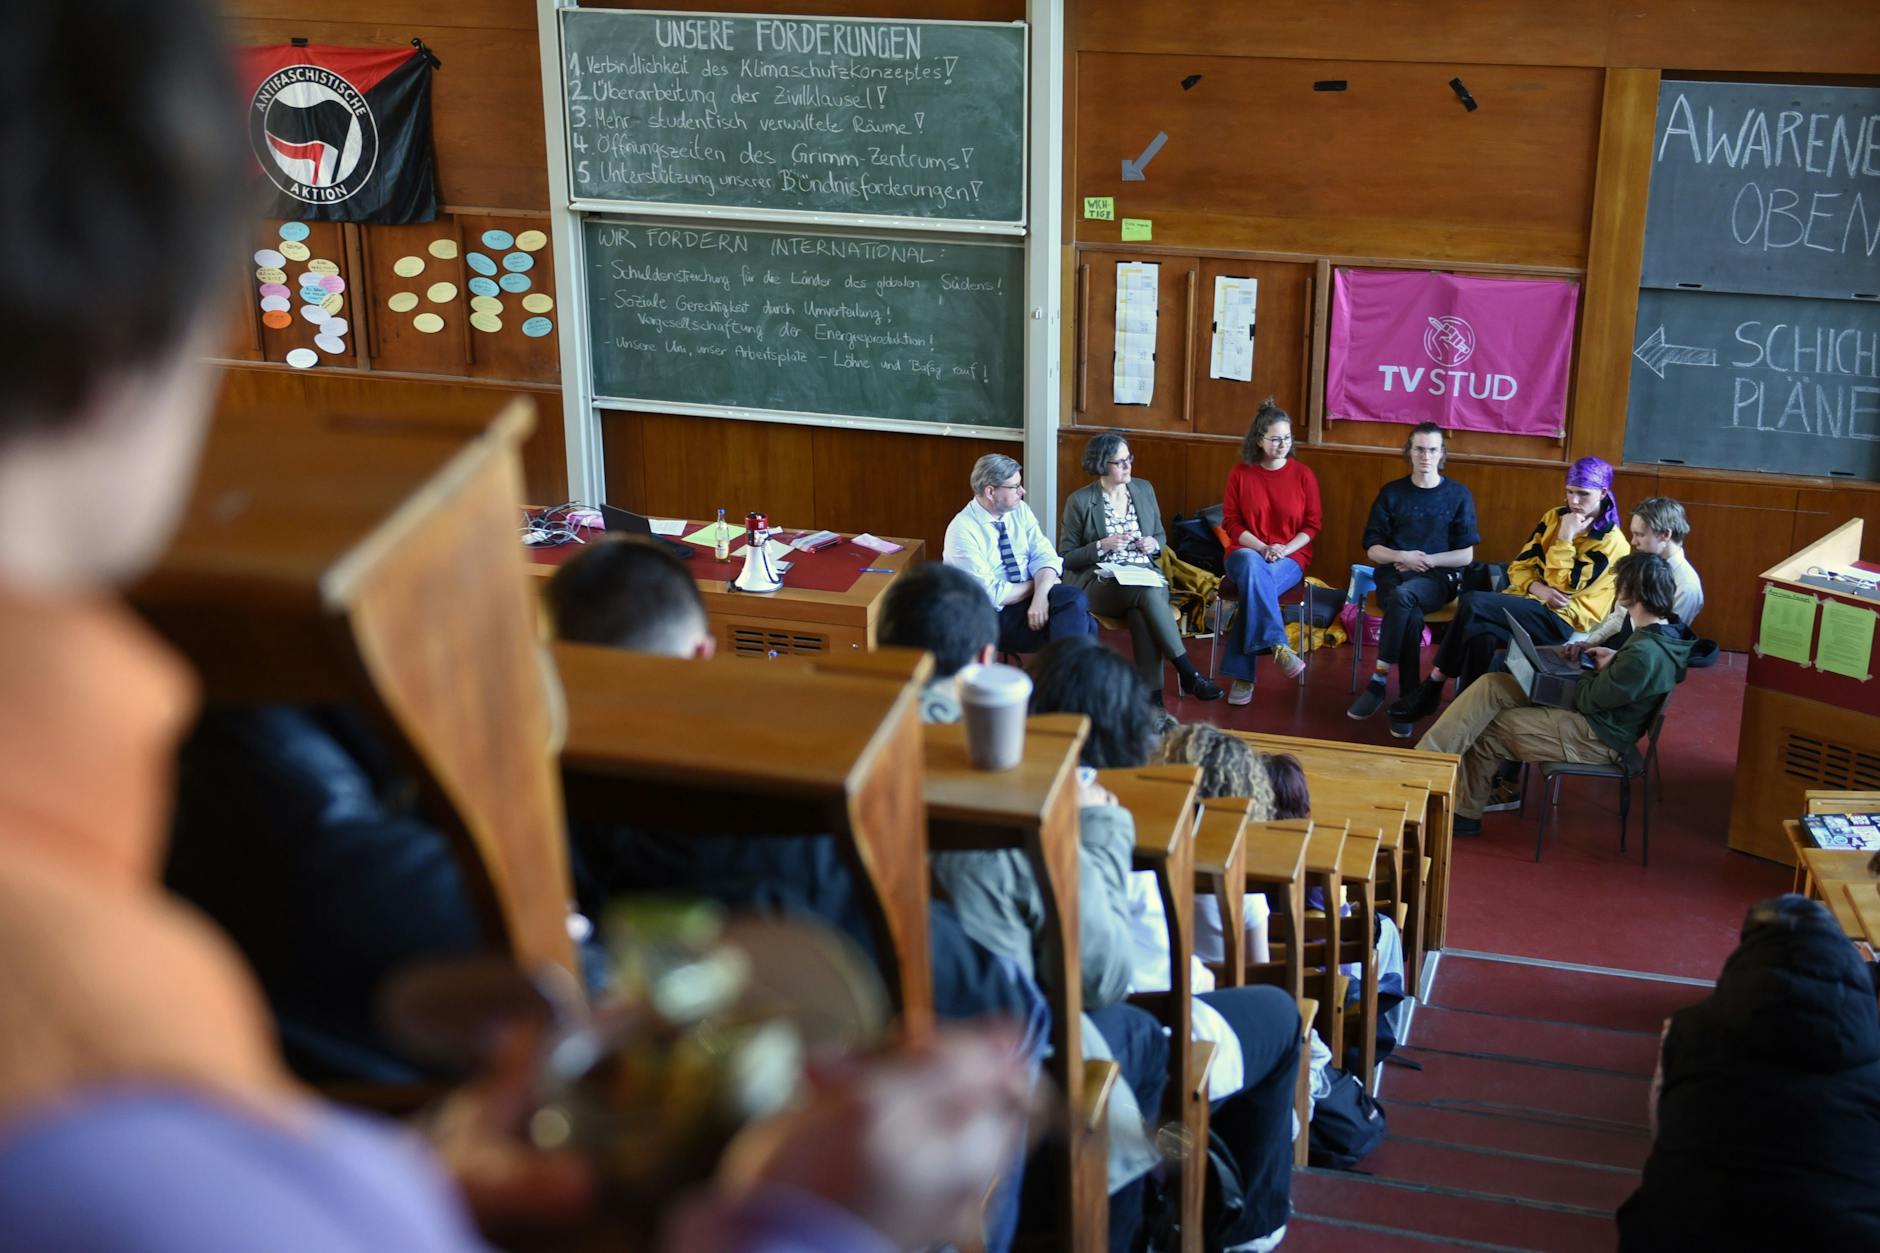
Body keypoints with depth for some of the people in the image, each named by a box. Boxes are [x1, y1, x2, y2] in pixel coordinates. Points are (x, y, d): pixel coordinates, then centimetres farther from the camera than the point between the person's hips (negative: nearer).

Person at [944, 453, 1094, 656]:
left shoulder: (1020, 510, 5)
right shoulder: (962, 531, -14)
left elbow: (1044, 556, -1)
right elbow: (991, 595, -17)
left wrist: (1041, 595, -21)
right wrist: (1037, 584, -8)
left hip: (1031, 598, 6)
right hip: (994, 616, -6)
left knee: (1073, 599, -26)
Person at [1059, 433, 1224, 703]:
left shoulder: (1144, 489, 12)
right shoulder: (1079, 501, -1)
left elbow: (1161, 536, 23)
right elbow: (1067, 558, 0)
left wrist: (1154, 544, -1)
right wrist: (1102, 546, -14)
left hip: (1144, 577, 3)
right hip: (1099, 583, -3)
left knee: (1143, 611, -34)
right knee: (1148, 593, -35)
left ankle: (1150, 693, -33)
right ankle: (1188, 674, -30)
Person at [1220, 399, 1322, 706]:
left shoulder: (1302, 475, 2)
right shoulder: (1240, 473, 2)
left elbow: (1312, 525, 4)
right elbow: (1231, 522, 1)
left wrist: (1284, 550, -14)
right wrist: (1262, 548, -14)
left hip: (1290, 557, 0)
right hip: (1246, 552, 0)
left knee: (1253, 586, -34)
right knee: (1253, 566, -39)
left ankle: (1242, 675, -32)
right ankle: (1277, 646, -44)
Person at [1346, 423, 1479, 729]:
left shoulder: (1459, 495, 5)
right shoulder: (1391, 492, 8)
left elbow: (1465, 555, 2)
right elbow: (1372, 549, 7)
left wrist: (1425, 560, -11)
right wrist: (1401, 556, -13)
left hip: (1437, 578, -1)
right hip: (1392, 574, 1)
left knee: (1403, 596, -38)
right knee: (1411, 617, -35)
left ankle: (1378, 680, -33)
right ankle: (1408, 700, -32)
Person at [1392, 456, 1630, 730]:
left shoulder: (1612, 541, -5)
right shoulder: (1555, 516, 13)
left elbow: (1564, 587, -14)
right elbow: (1519, 566, 9)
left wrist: (1565, 538, -13)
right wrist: (1538, 589, -11)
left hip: (1563, 619, -6)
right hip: (1528, 602, 6)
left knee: (1473, 603, -29)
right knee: (1481, 633, -32)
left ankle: (1434, 684, -19)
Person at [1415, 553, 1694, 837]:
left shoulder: (1644, 654, -30)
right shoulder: (1669, 630, 0)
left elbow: (1589, 699, -20)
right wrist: (1613, 659, 4)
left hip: (1597, 737, -9)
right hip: (1597, 717, 9)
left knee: (1483, 733, -5)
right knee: (1491, 686, -3)